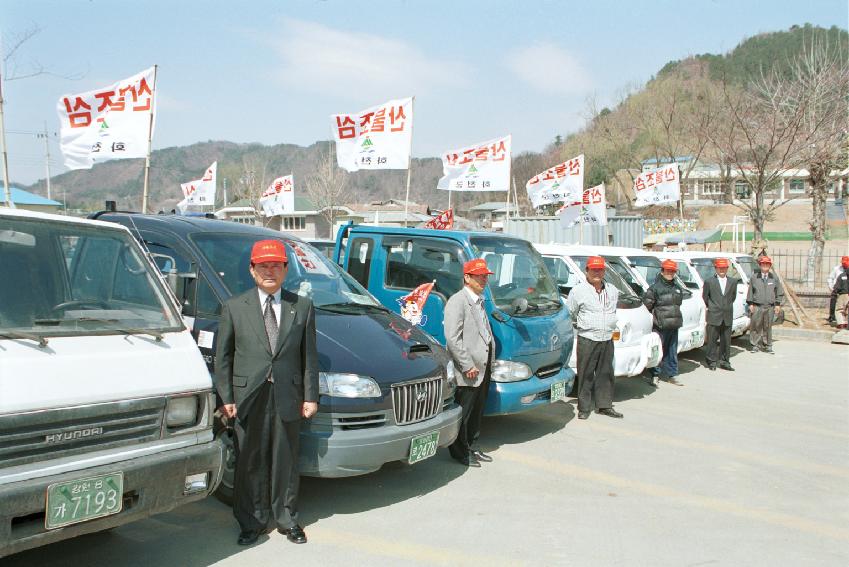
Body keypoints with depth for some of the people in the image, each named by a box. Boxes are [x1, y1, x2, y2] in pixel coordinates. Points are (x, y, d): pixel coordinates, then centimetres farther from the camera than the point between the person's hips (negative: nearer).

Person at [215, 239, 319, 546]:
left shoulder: (302, 307, 4)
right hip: (248, 397, 0)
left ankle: (287, 519, 27)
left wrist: (310, 396, 1)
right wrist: (226, 398, -3)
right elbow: (222, 356, 3)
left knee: (285, 462, 12)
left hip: (287, 397, 1)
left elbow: (309, 356, 5)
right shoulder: (234, 307, 2)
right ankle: (252, 522, 24)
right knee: (250, 463, 9)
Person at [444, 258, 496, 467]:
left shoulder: (479, 301, 16)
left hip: (483, 370, 9)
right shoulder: (457, 301, -13)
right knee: (462, 413, 2)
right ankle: (459, 452, 15)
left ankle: (469, 447, 31)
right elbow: (452, 338, -19)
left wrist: (489, 363, 15)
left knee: (476, 411, 18)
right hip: (466, 373, -9)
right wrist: (468, 366, -20)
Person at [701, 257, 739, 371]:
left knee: (726, 340, 8)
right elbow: (705, 296, 6)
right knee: (712, 339, 2)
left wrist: (728, 306, 15)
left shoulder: (733, 281, 6)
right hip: (714, 315, -3)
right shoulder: (709, 281, -3)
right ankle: (712, 361, 11)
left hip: (728, 316, 3)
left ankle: (724, 361, 17)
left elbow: (733, 296, 17)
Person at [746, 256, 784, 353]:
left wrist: (777, 304, 5)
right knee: (756, 326, -1)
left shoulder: (774, 278, 9)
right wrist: (750, 304, 1)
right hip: (757, 307, -1)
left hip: (770, 307, 1)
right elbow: (750, 292, 8)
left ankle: (767, 345, 14)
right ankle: (755, 345, 8)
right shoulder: (754, 278, 6)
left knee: (768, 327, 5)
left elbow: (779, 292, 13)